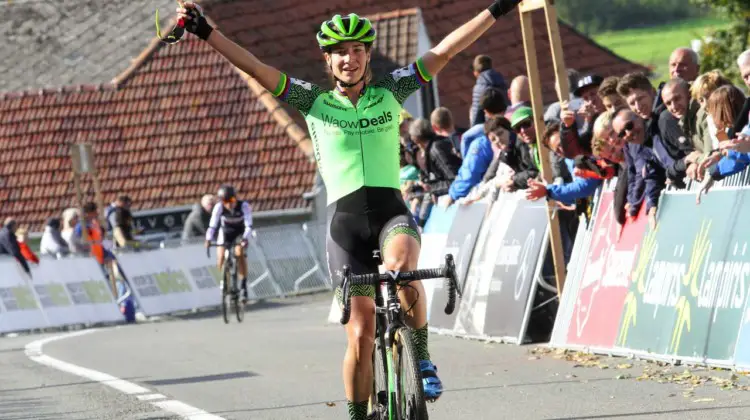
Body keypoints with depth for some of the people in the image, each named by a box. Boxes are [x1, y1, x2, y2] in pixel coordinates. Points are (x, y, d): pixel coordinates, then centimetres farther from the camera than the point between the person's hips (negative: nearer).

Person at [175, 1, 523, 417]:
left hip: (391, 211, 0)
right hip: (345, 221, 1)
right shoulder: (315, 102, 6)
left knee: (401, 267, -35)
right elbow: (256, 68, 0)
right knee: (361, 335, -5)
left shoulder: (390, 92, 7)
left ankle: (422, 360, -15)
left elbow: (444, 52, 2)